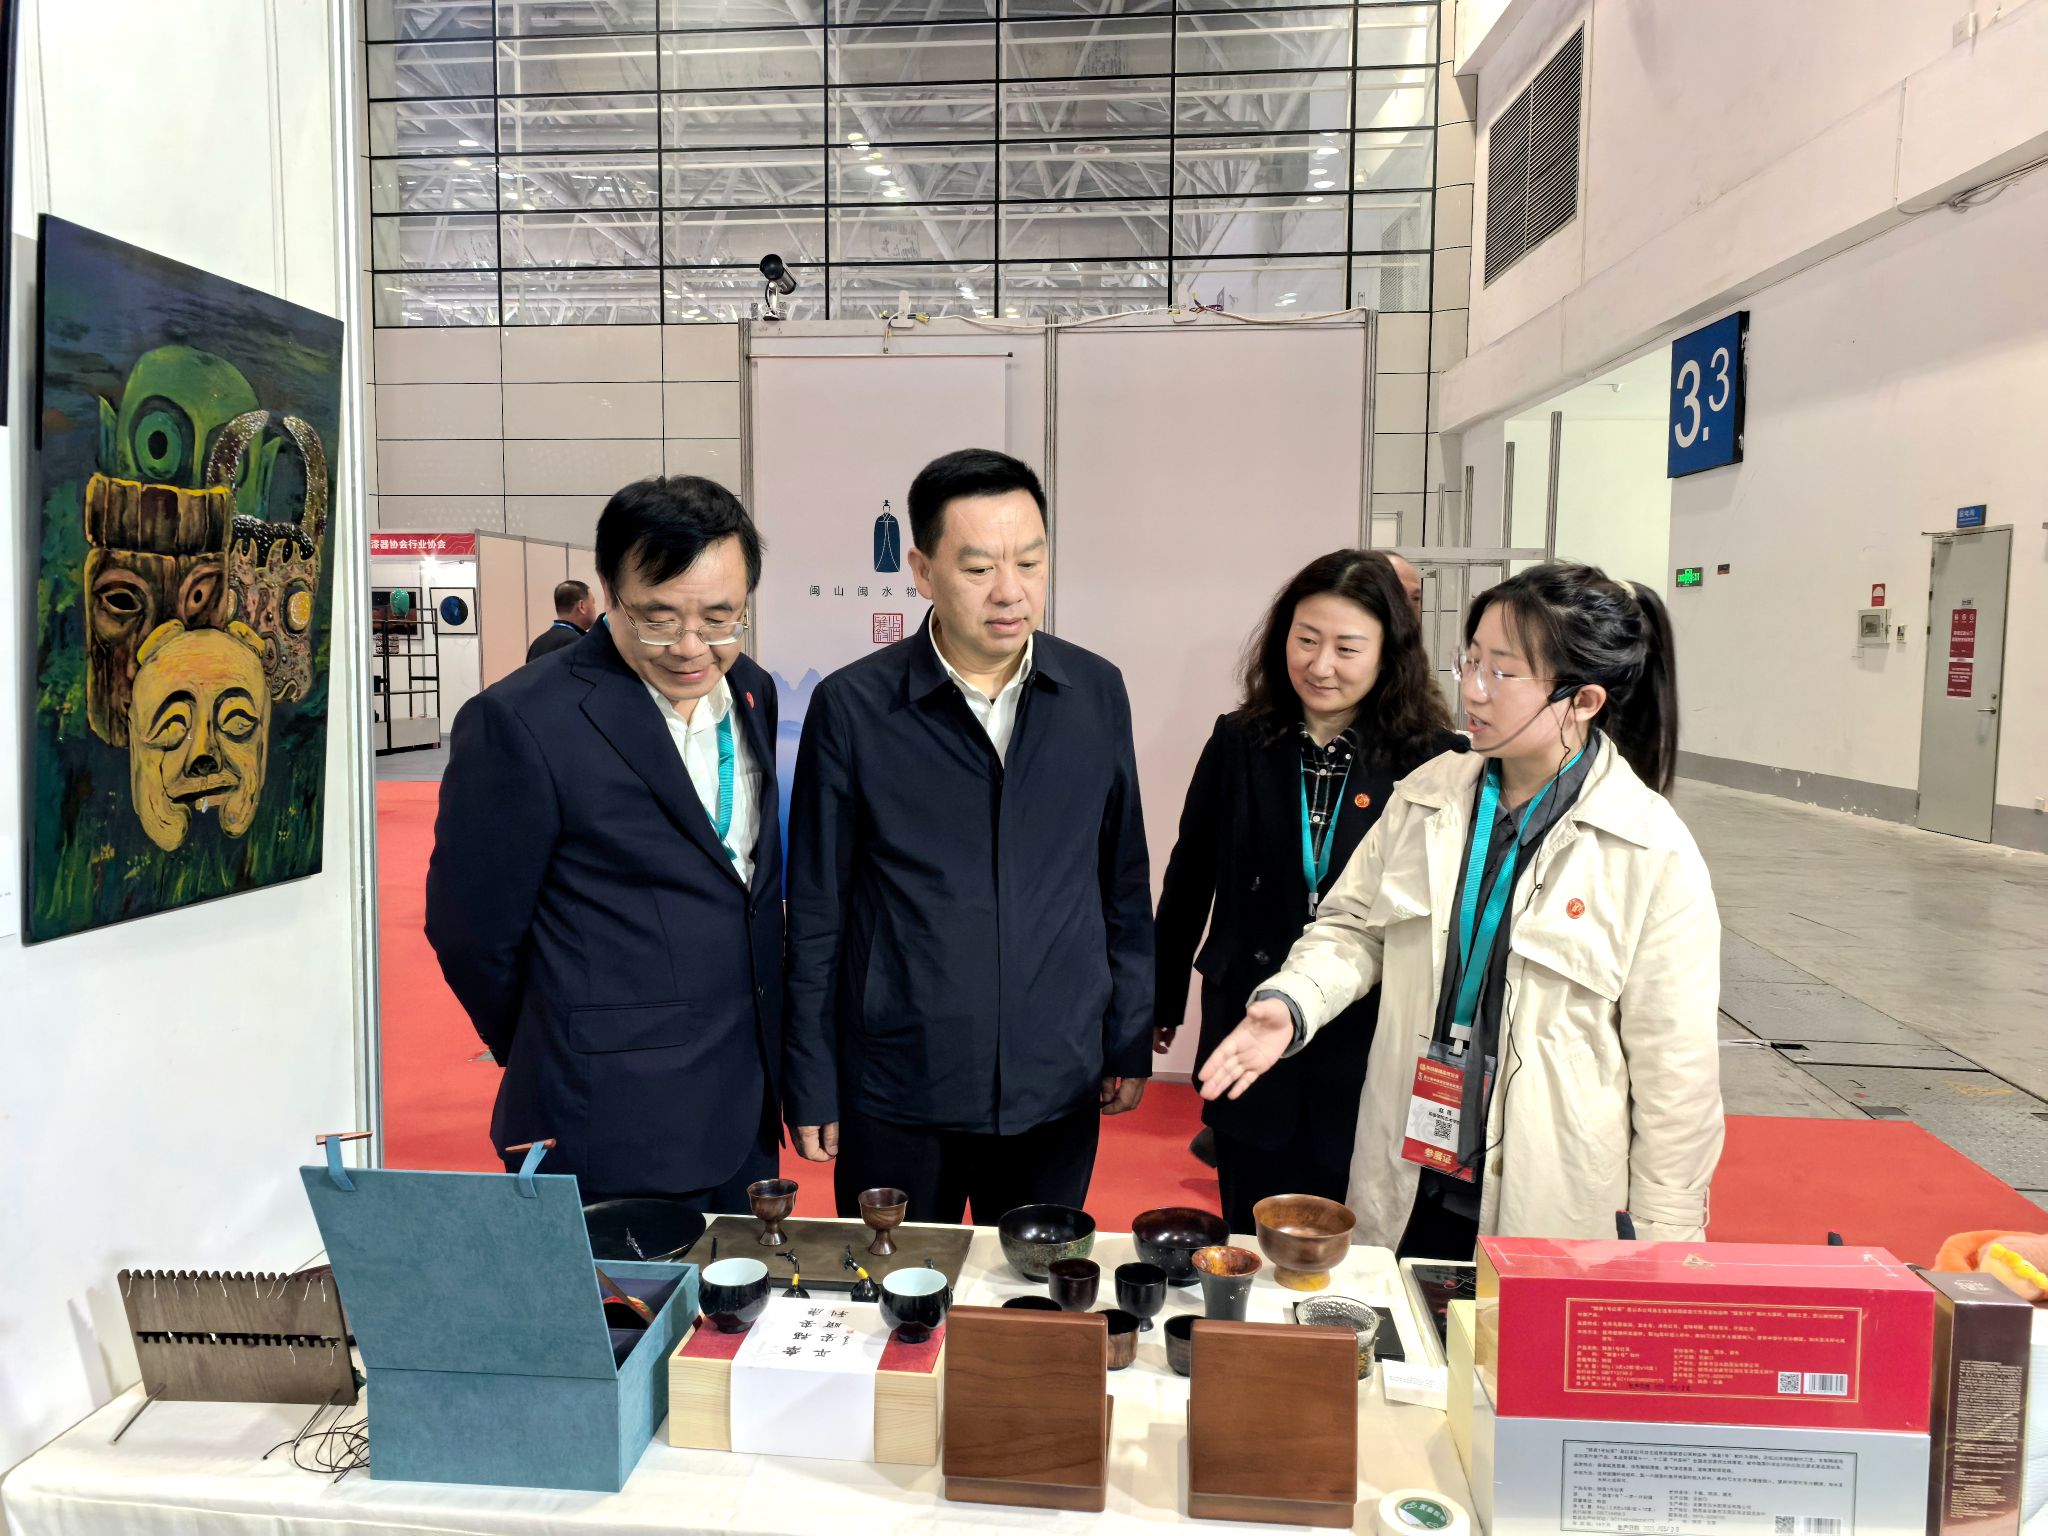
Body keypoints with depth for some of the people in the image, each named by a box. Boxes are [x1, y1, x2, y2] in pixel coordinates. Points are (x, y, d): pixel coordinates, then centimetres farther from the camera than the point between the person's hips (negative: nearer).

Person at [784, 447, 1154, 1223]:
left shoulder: (1096, 693, 0)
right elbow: (817, 916, -3)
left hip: (1057, 1089, 2)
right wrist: (811, 1088, -1)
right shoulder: (851, 707, -8)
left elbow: (1124, 883, 7)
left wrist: (1129, 1042, 8)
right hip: (898, 1090, -2)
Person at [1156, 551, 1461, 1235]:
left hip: (1371, 1044, -2)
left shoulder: (1434, 761, -8)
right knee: (1252, 1237, 16)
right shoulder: (1239, 743, 0)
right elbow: (1188, 880, 10)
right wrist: (1163, 1001, 15)